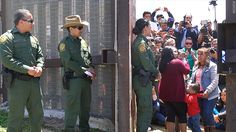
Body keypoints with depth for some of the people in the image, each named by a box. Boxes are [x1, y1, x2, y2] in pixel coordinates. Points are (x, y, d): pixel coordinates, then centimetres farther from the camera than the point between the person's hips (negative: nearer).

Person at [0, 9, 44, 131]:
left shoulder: (33, 38, 15)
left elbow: (40, 56, 17)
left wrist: (39, 67, -6)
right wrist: (27, 69, -18)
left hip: (34, 80, 7)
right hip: (18, 81, -7)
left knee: (37, 113, 13)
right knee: (16, 116, -3)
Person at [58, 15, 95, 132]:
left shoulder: (82, 41, 15)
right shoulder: (64, 43, -7)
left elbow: (89, 58, 19)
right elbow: (68, 62, -15)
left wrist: (92, 69, 0)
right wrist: (85, 70, -13)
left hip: (86, 79, 7)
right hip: (73, 79, -7)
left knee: (86, 108, 12)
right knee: (72, 109, -5)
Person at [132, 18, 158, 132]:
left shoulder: (138, 41, 15)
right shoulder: (141, 42, -14)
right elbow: (146, 63, -18)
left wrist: (154, 72, 9)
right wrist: (155, 72, -3)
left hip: (139, 79, 10)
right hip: (143, 79, -10)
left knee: (142, 110, 15)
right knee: (146, 110, -6)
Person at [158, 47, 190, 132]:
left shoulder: (162, 64, 2)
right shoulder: (177, 62, -16)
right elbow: (187, 71, -4)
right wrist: (186, 63, 13)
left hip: (165, 93, 5)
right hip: (177, 93, -5)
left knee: (170, 115, 9)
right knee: (182, 115, 8)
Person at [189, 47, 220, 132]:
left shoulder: (212, 66, -6)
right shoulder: (196, 67, 15)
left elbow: (215, 81, -13)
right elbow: (192, 79, 20)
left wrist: (207, 91, -23)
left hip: (210, 95, -6)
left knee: (207, 113, -11)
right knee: (202, 114, 10)